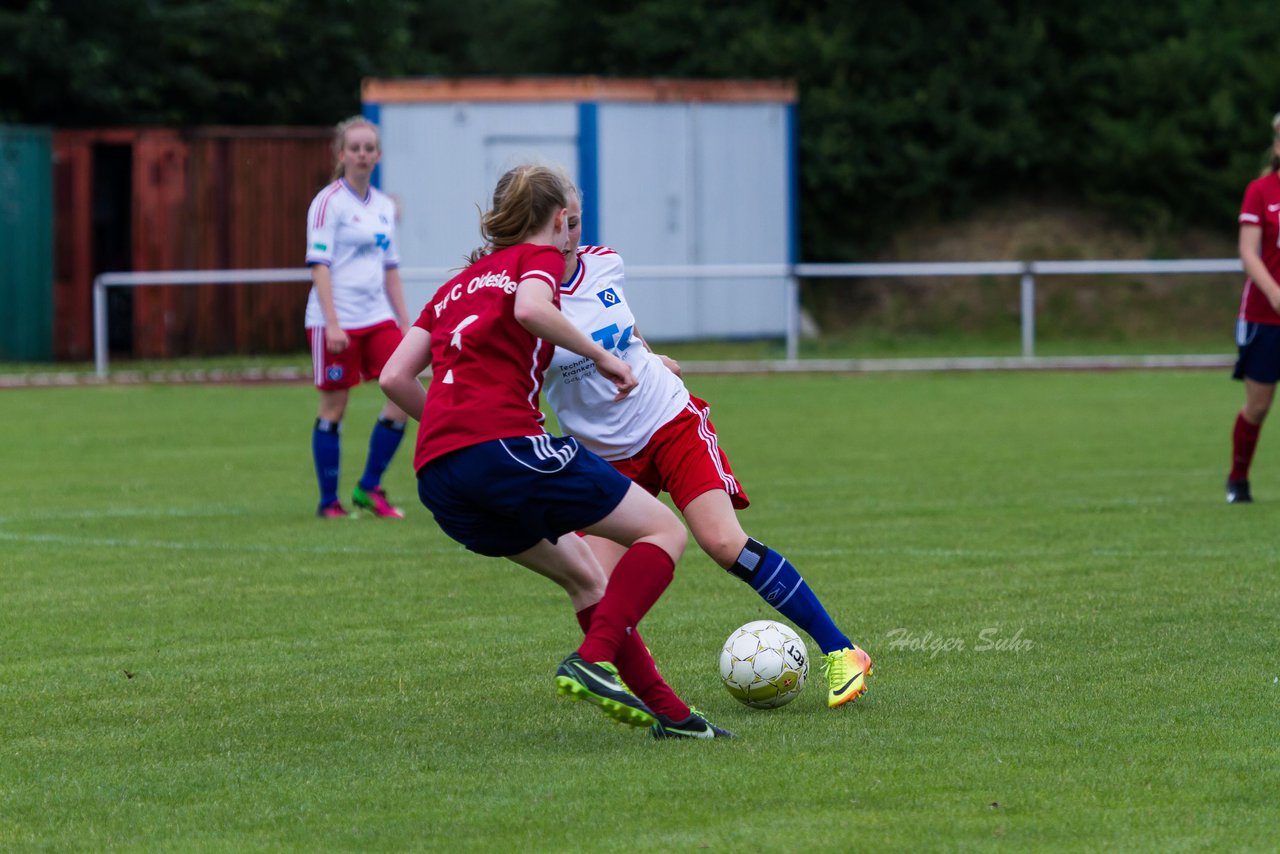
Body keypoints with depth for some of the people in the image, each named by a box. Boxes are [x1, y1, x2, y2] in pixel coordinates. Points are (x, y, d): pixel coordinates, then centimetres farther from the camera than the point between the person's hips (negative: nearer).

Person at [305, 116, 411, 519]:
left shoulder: (384, 205, 13)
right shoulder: (329, 202, -7)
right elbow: (319, 265, -12)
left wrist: (404, 321, 15)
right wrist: (331, 323, -20)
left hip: (377, 317, 6)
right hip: (337, 320, -6)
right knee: (333, 407, -1)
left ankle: (369, 487, 7)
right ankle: (328, 502, 9)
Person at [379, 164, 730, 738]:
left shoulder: (457, 285, 28)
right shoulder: (539, 257, 10)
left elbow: (394, 377, 18)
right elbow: (530, 309, -16)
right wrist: (600, 354, -5)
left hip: (438, 480, 8)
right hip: (505, 443, -8)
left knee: (584, 577, 21)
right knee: (665, 532, 3)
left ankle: (666, 711, 17)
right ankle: (593, 660, -16)